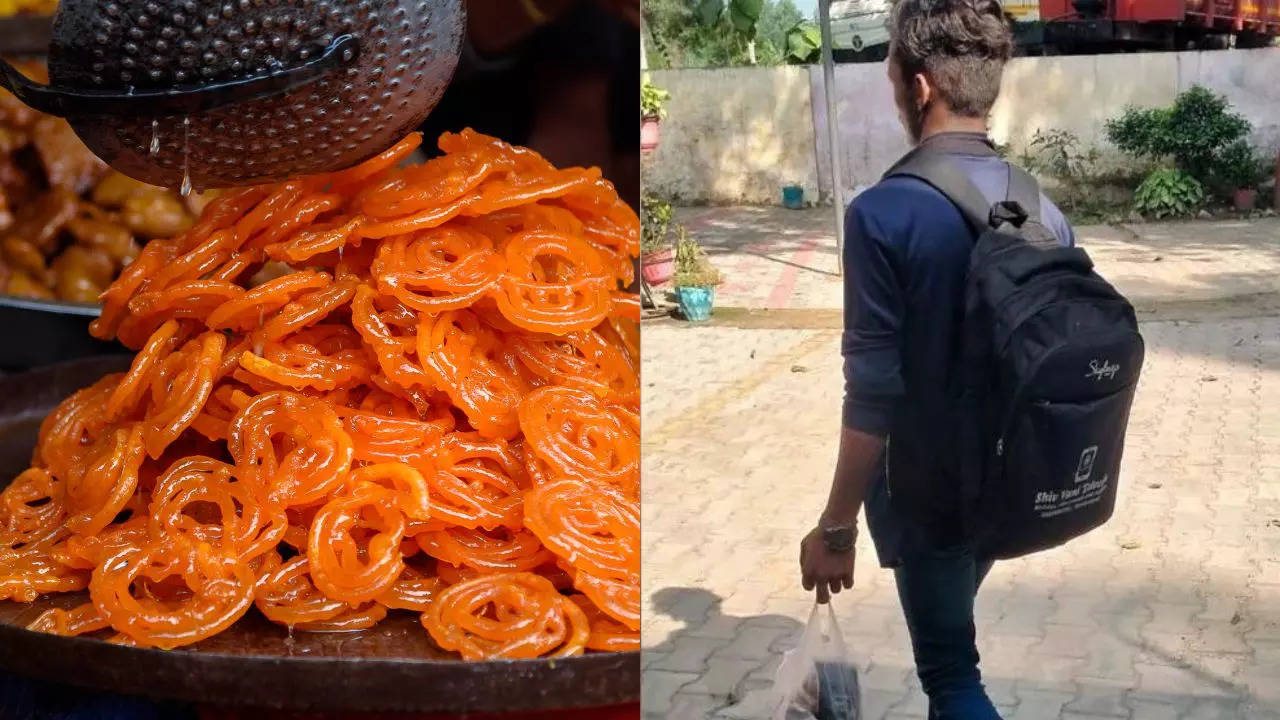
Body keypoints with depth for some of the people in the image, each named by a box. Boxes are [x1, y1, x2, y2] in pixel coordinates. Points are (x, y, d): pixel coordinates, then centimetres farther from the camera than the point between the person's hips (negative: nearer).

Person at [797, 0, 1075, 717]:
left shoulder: (885, 213, -22)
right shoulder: (1045, 212, -3)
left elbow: (874, 396, -22)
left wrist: (835, 527, -13)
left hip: (927, 491, -6)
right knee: (950, 630, 28)